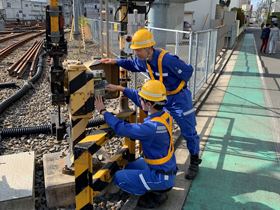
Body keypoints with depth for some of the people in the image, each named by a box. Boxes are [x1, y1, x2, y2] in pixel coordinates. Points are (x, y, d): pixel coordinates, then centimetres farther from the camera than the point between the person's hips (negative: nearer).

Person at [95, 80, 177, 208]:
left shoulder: (152, 127, -34)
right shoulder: (164, 114, -8)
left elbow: (121, 128, -28)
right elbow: (137, 97, 6)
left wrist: (103, 111, -16)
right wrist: (120, 88, 7)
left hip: (160, 176, -9)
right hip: (168, 167, 9)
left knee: (118, 178, -4)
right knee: (129, 167, 25)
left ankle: (155, 195, 2)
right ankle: (163, 186, 18)